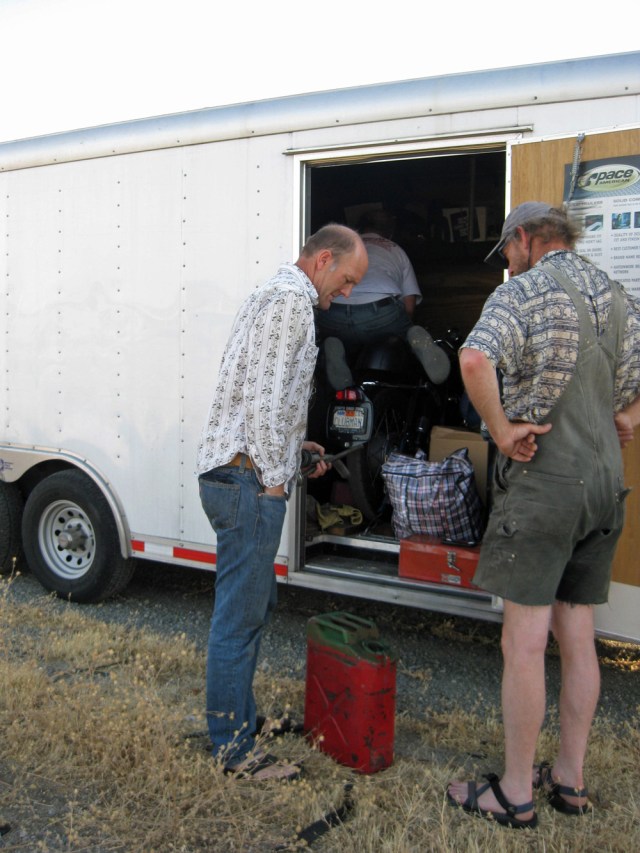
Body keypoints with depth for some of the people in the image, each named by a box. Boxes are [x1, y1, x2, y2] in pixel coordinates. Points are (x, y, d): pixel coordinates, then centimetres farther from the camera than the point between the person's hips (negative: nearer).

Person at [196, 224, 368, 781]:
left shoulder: (277, 296, 23)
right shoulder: (290, 299, -11)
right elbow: (265, 395, -20)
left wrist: (294, 446, 20)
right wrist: (273, 477, -15)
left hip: (237, 471, 11)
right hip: (249, 477, -11)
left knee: (255, 604, 18)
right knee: (241, 615, -2)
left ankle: (238, 715, 31)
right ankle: (235, 747, 10)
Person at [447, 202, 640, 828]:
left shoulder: (523, 291, -8)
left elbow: (474, 359, -27)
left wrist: (502, 429, -17)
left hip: (541, 478, -8)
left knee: (524, 642, -1)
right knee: (577, 638, 13)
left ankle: (515, 794, 9)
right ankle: (569, 780, 24)